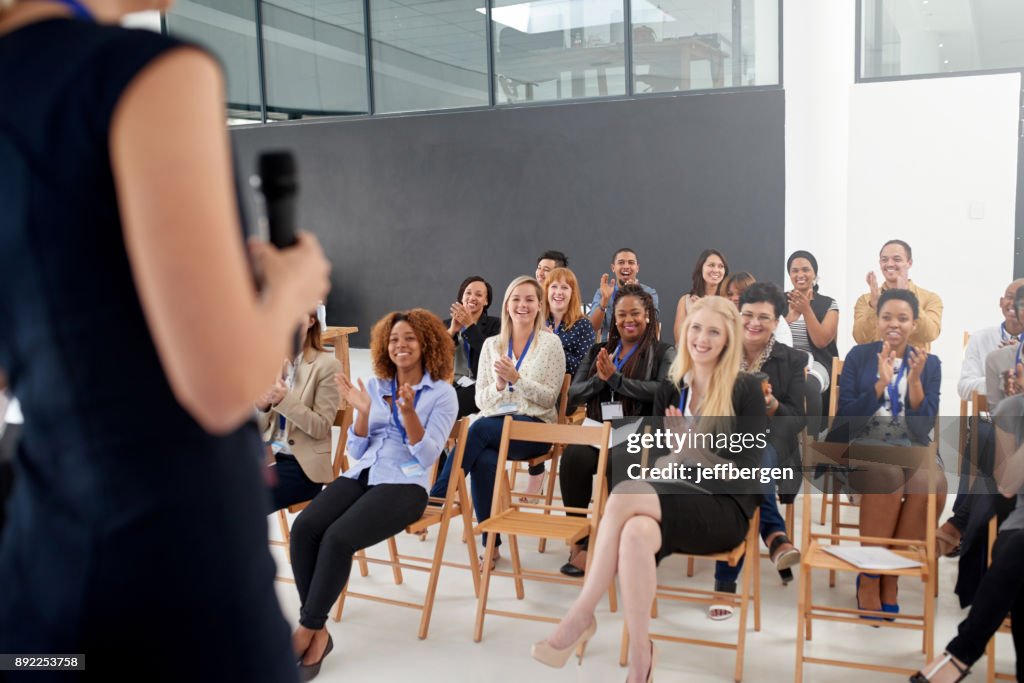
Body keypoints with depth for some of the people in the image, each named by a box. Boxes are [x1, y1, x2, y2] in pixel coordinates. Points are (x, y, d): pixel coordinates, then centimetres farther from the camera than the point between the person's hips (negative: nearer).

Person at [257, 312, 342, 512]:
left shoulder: (327, 364, -6)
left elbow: (321, 427, -11)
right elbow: (260, 428, 12)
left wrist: (284, 400, -23)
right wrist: (261, 407, -11)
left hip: (303, 463, -5)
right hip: (267, 455, 5)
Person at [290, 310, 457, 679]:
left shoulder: (442, 393, 0)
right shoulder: (376, 385, 13)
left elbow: (427, 457, -9)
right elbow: (356, 451, 11)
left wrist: (408, 412, -22)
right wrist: (363, 412, -6)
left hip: (404, 485, -4)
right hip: (360, 475, 5)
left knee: (338, 538, -30)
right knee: (303, 528, -24)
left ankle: (309, 630, -12)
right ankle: (318, 631, -16)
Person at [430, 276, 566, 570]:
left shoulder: (550, 343, 5)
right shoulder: (492, 344, 14)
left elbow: (549, 398, 0)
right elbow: (480, 401, 12)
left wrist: (516, 378, -14)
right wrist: (498, 385, -10)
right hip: (494, 423, 3)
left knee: (480, 428, -33)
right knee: (483, 461, -33)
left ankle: (434, 499, -27)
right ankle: (491, 543, -19)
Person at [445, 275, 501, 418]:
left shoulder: (494, 324, 9)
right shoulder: (446, 324, 19)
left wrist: (470, 325, -11)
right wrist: (452, 330, -8)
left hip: (478, 386, -3)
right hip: (449, 383, 3)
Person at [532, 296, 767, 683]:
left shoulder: (745, 390, -1)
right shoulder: (669, 390, 13)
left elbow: (748, 471, -7)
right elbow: (651, 457, 13)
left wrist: (688, 446, -19)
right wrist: (668, 457, -11)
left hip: (725, 511, -4)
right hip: (675, 505, 4)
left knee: (624, 494, -32)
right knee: (636, 532, -36)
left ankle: (581, 615, -22)